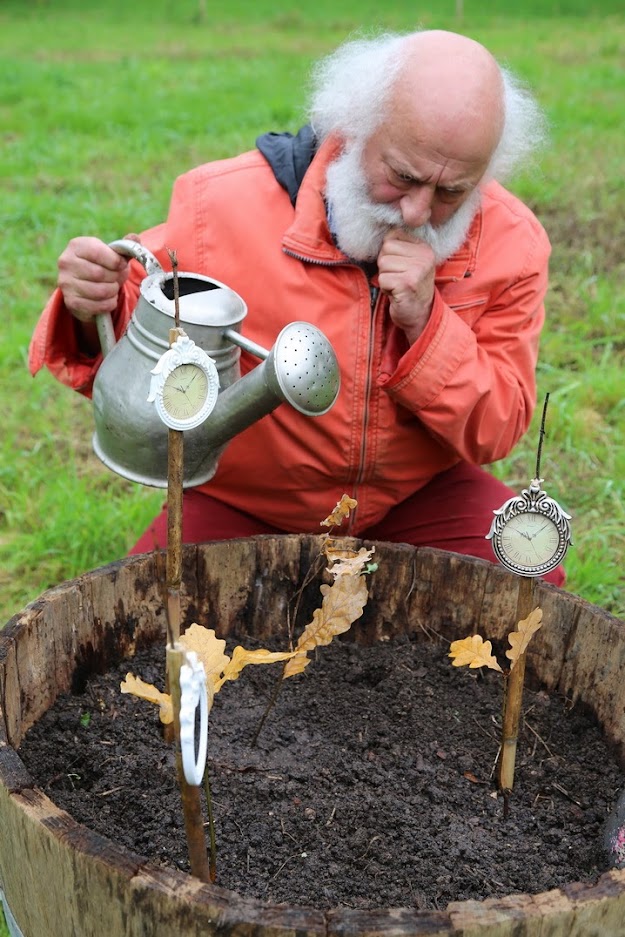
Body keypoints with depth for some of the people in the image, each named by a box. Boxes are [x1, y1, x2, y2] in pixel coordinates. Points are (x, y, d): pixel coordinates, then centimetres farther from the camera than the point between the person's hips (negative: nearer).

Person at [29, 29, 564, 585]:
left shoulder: (512, 242, -15)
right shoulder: (221, 205, -21)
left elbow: (496, 434, -13)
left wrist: (424, 326, -29)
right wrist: (93, 316, -31)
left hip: (419, 498, 2)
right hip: (240, 504, -1)